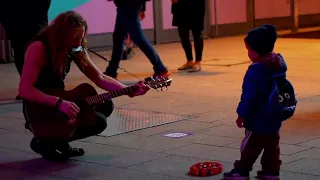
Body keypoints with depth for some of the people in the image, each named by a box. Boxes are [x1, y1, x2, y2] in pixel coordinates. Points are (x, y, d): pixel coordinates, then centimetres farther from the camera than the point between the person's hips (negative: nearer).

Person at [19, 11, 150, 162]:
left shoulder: (75, 49, 2)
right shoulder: (39, 48, -21)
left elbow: (99, 78, 2)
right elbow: (24, 89, -28)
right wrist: (59, 103, -36)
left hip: (58, 103, 9)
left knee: (105, 105, 5)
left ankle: (59, 141, 10)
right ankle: (45, 142, -4)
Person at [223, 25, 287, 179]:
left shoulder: (256, 70, -25)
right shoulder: (279, 63, 2)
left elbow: (249, 96, -22)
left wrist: (242, 114, -13)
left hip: (259, 118, -8)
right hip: (275, 116, 8)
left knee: (251, 145, 3)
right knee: (271, 144, 14)